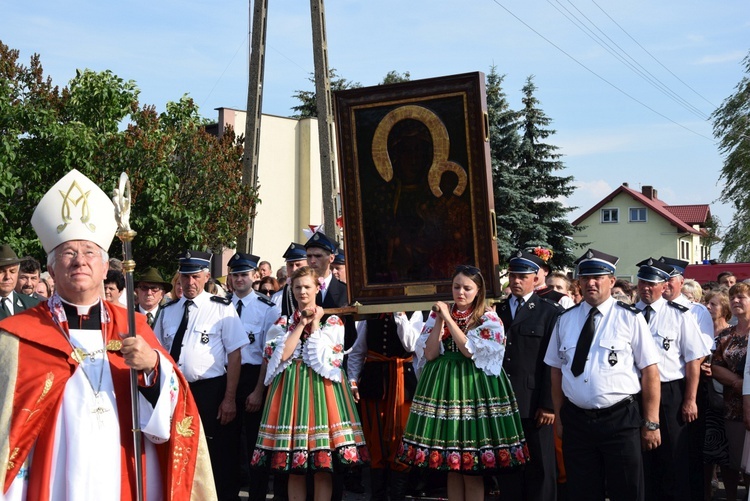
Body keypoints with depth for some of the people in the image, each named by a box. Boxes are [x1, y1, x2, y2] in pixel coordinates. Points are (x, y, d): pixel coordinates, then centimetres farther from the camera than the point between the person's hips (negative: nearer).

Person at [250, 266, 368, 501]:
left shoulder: (332, 321, 6)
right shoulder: (284, 321, 12)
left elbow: (323, 358, -7)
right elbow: (282, 356, -4)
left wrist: (314, 323, -3)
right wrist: (301, 324, -3)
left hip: (321, 387, -2)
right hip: (290, 387, 2)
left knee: (323, 465, -5)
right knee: (293, 467, 2)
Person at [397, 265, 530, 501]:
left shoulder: (489, 319, -2)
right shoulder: (437, 314, 8)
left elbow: (470, 351, -14)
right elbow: (429, 354, -1)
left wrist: (448, 319, -14)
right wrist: (440, 320, -9)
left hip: (475, 388, -3)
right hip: (444, 386, 3)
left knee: (473, 470, -1)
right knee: (452, 467, 8)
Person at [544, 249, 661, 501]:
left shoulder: (630, 318, -3)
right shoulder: (565, 320, 7)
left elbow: (650, 372, -5)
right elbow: (556, 371, 11)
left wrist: (651, 423, -8)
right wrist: (559, 418, 7)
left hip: (621, 421, -3)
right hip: (576, 421, 3)